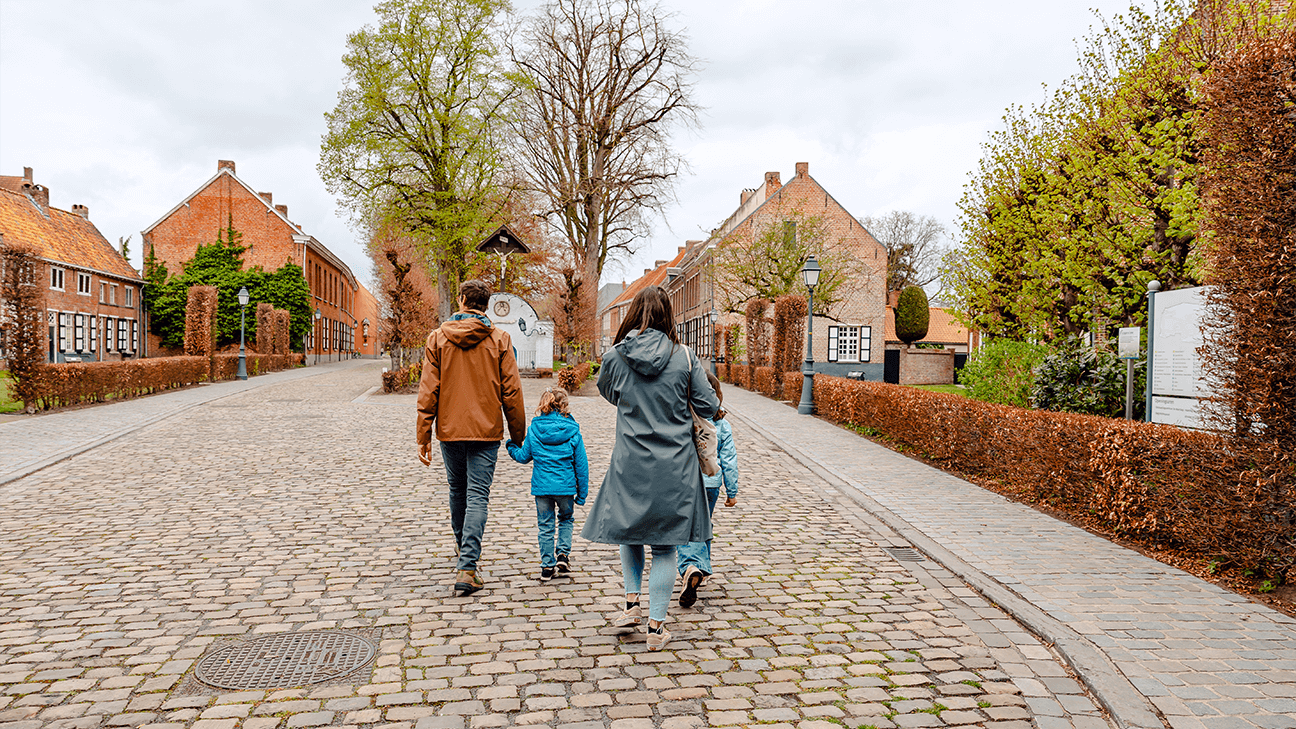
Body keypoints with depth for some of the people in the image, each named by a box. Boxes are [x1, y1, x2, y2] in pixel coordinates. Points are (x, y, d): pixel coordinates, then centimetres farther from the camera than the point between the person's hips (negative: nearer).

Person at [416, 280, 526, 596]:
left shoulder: (438, 337, 0)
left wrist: (423, 435, 2)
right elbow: (511, 391, -3)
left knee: (457, 490, 21)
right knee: (477, 497, -2)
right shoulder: (499, 340, -3)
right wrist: (518, 435, 6)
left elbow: (428, 390, -2)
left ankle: (463, 547, 41)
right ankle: (467, 569, -10)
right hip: (486, 430, -2)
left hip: (449, 428, 2)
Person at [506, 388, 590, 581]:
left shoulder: (534, 428, -3)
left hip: (541, 486, 1)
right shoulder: (572, 430, -7)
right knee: (566, 519, 23)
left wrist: (512, 447, 31)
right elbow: (581, 464, -3)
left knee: (545, 525, 11)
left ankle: (547, 566, 13)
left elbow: (524, 456, 9)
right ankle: (563, 554, 11)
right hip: (565, 486, -1)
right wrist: (582, 492, 6)